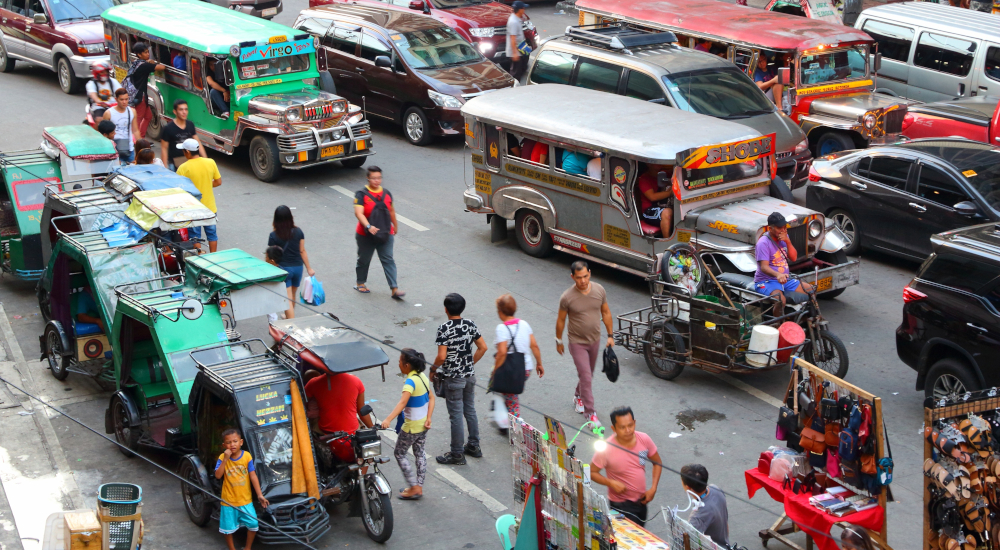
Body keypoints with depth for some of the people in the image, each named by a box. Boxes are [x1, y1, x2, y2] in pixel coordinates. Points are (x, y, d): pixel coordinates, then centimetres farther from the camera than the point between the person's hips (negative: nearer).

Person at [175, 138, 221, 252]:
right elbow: (218, 182, 1)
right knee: (212, 234, 17)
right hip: (210, 207, 4)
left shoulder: (183, 168, -18)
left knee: (195, 236, 10)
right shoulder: (210, 163, -7)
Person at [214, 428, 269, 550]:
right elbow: (218, 475, -19)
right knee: (228, 528, 8)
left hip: (245, 500, 1)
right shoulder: (222, 458, -8)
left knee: (253, 524, 0)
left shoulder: (247, 456, -8)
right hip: (228, 501, 0)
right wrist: (225, 459, -26)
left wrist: (260, 495, -9)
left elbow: (253, 476, -6)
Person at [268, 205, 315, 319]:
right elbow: (302, 251, 0)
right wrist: (308, 268, 9)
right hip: (298, 267, 4)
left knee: (288, 299, 1)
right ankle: (289, 317, 45)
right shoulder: (298, 232, -6)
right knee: (292, 296, 25)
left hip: (283, 268, -4)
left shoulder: (274, 236, -14)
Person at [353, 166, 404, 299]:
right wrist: (369, 226, -40)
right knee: (364, 259, 13)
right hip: (366, 235, -3)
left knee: (388, 260, -4)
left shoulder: (386, 193, 4)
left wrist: (395, 225, 27)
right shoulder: (362, 194, -12)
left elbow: (391, 210, 18)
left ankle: (394, 289, -9)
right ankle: (360, 283, 34)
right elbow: (358, 213, -26)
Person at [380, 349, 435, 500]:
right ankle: (419, 487, 24)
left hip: (411, 426, -8)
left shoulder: (410, 381, -25)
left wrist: (388, 419, -46)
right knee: (419, 454, 17)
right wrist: (428, 418, -1)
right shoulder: (423, 377, 0)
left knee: (399, 454, 8)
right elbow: (431, 398, 3)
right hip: (423, 424, 8)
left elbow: (402, 402, -38)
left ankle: (414, 487, 7)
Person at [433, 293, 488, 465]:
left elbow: (441, 356, -22)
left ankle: (457, 454, 11)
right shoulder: (470, 324, -1)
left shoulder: (444, 328, -18)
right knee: (470, 410, 19)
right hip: (470, 375, 6)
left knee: (456, 415, 2)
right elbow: (483, 348, 3)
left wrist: (433, 370, -4)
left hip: (453, 378, -6)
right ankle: (474, 446, 29)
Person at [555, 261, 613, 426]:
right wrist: (559, 341, 3)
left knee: (587, 374, 21)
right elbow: (561, 320, -5)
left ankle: (579, 397, 47)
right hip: (577, 343, -5)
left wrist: (610, 335, 6)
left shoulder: (599, 290, -8)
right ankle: (590, 413, -2)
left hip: (595, 340, 5)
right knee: (586, 377, -9)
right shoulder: (567, 297, -19)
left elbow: (606, 313, 5)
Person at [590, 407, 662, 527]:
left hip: (641, 500, 5)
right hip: (621, 505, -5)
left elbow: (657, 463, 5)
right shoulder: (606, 449, -23)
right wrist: (611, 483, -26)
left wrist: (653, 488, -6)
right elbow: (591, 472, -11)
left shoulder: (644, 439, -10)